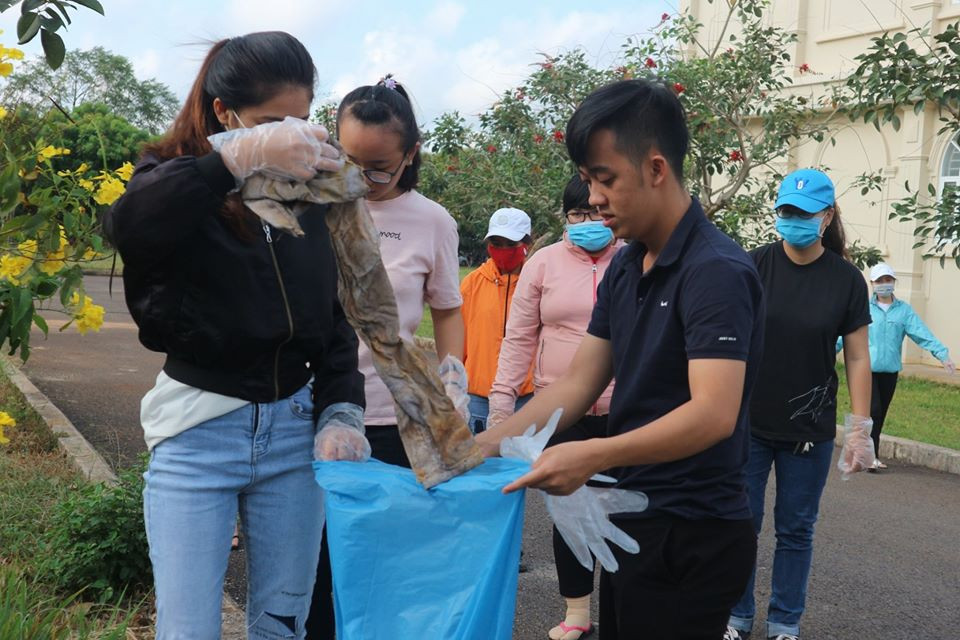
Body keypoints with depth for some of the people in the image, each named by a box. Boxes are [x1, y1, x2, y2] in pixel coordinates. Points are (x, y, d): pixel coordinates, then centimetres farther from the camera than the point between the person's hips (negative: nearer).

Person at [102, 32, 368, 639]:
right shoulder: (177, 175, -6)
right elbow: (129, 225, -32)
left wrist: (342, 410, 3)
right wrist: (242, 157, -41)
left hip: (295, 430, 4)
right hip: (199, 434, -3)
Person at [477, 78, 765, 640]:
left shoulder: (717, 271, -19)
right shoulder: (625, 269, 8)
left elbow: (713, 414, -28)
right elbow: (578, 385, 7)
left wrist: (593, 456, -36)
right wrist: (487, 443, -4)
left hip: (691, 535, -8)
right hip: (632, 520, 8)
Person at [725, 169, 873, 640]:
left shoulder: (846, 279, -3)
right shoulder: (753, 266, -5)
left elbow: (857, 357, 1)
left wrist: (860, 425, -4)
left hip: (810, 431, 0)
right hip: (748, 422, 0)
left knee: (796, 530, 12)